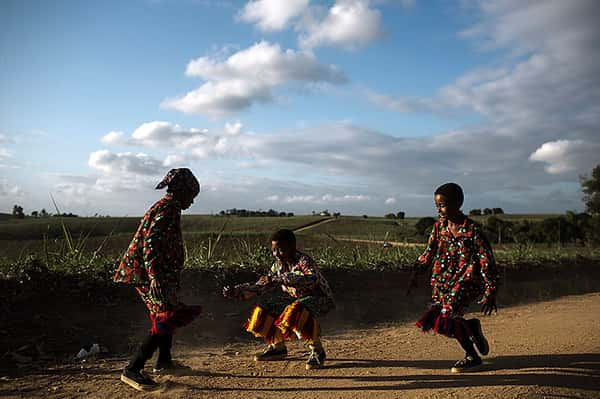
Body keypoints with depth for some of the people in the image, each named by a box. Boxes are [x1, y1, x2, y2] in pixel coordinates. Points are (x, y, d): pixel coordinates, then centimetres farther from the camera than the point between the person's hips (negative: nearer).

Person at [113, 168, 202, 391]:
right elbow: (151, 243, -26)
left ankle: (164, 362, 35)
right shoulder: (168, 209, -15)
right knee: (167, 318, -10)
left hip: (150, 273, 11)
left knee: (165, 314, 21)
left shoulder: (167, 207, 17)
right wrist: (155, 277, -33)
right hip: (147, 274, -11)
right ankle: (132, 370, -7)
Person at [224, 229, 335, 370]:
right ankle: (278, 347, 19)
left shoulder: (304, 261, -24)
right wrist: (236, 291, -7)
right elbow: (261, 286, 5)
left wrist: (279, 279, -48)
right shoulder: (279, 264, -3)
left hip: (320, 299, -7)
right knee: (264, 309, -4)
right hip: (295, 298, 8)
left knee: (297, 311, -37)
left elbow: (312, 279, -46)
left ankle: (317, 351, -16)